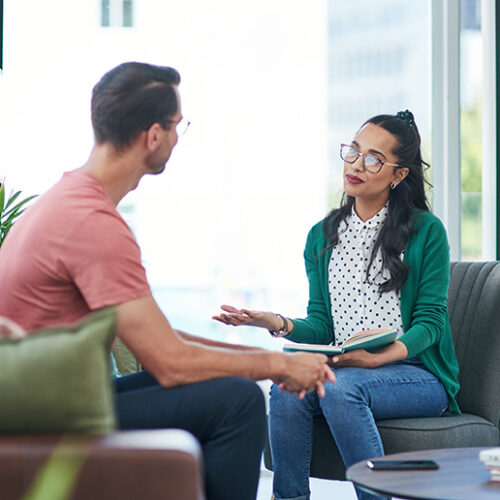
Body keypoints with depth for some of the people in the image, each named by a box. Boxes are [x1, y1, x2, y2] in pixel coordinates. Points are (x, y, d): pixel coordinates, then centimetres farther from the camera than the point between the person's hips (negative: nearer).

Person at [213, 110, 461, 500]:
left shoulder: (426, 231, 0)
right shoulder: (323, 236, 13)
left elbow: (430, 320, -5)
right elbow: (321, 326, 9)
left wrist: (378, 358, -22)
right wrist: (279, 324, -13)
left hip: (418, 374, -4)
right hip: (343, 367, 4)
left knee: (340, 386, -34)